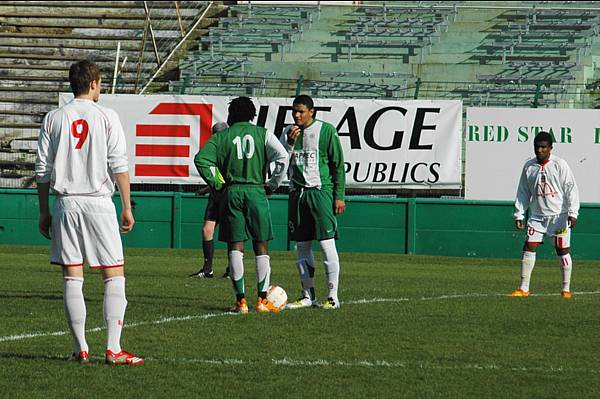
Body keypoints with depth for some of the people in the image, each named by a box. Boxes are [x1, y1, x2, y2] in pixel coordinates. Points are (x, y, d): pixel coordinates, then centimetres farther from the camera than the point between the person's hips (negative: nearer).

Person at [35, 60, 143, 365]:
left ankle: (80, 349, 4)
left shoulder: (54, 119, 6)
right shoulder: (106, 117, -1)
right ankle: (113, 349, -8)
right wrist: (127, 207, 0)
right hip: (98, 201, -3)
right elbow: (119, 166, -5)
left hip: (65, 202, 3)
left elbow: (42, 170, 6)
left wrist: (44, 212, 12)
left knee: (72, 277, 5)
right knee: (114, 276, 1)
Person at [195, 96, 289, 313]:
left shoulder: (222, 137, 6)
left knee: (235, 246, 3)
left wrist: (216, 185, 2)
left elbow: (201, 159, -5)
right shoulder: (263, 134, 5)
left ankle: (241, 299, -3)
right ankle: (262, 299, 5)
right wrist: (273, 185, 2)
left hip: (231, 192, 0)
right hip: (256, 191, 0)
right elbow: (282, 157, -8)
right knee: (261, 246, 7)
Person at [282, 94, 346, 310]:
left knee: (327, 244, -9)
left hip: (321, 191, -5)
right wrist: (290, 143, -10)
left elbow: (338, 165, -2)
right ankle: (308, 295, 13)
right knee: (302, 246, 6)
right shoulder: (288, 132, 11)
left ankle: (332, 296, -7)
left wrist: (339, 196, -6)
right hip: (298, 193, 5)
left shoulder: (326, 130, -3)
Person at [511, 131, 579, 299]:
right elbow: (523, 192, 12)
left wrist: (572, 213, -15)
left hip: (559, 216, -3)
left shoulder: (560, 165, -6)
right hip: (537, 216, 3)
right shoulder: (529, 167, 6)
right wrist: (519, 214, 7)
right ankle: (524, 288, 0)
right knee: (528, 248, -4)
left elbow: (571, 189, -7)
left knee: (563, 251, 2)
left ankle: (566, 289, 11)